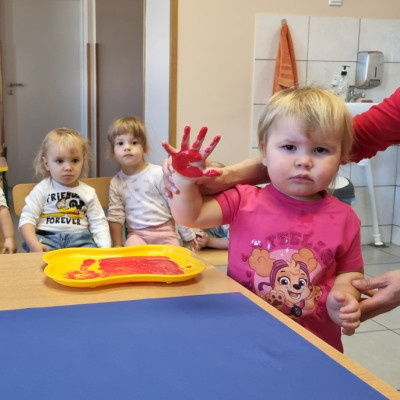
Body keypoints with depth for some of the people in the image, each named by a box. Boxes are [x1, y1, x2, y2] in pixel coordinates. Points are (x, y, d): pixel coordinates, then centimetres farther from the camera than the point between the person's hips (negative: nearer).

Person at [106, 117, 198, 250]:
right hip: (136, 234, 1)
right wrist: (117, 246, 4)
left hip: (164, 230, -1)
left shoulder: (158, 173, -6)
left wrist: (187, 235, 3)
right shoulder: (116, 183, 4)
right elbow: (115, 217, 9)